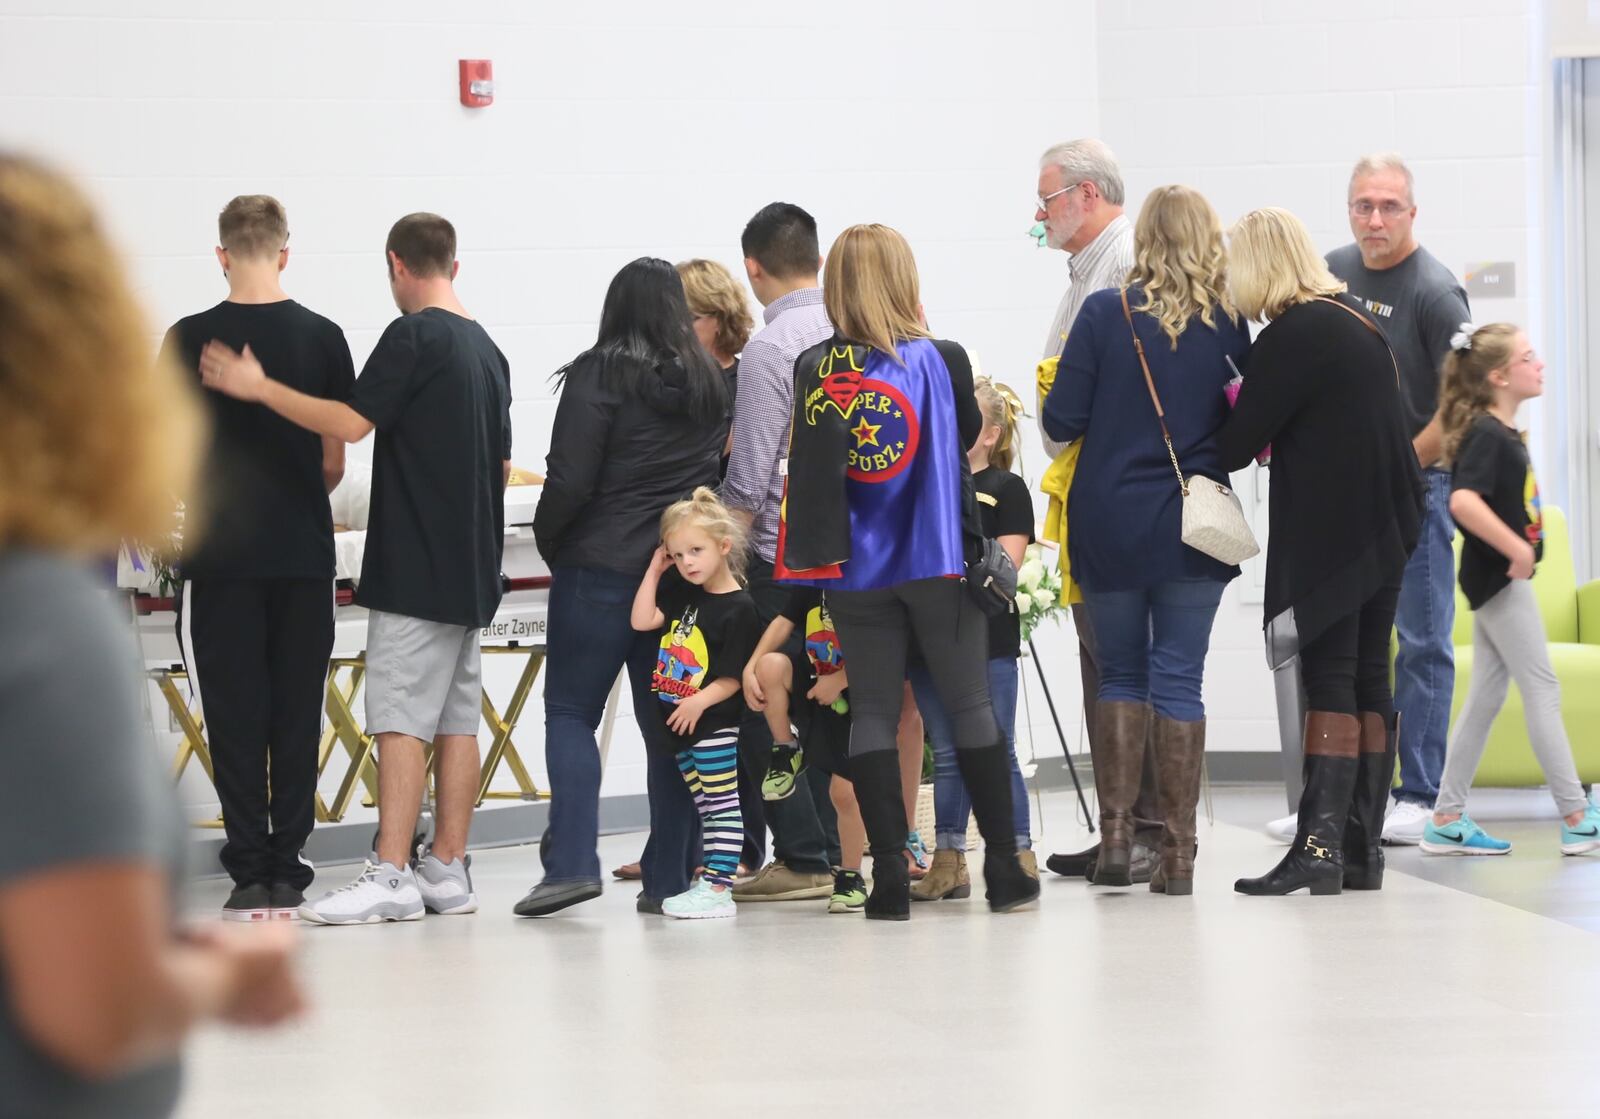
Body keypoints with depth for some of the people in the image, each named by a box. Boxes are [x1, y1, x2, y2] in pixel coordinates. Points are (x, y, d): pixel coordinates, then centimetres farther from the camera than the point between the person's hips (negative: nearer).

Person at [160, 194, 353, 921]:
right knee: (297, 717, 7)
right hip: (305, 554, 2)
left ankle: (251, 874, 0)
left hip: (223, 555, -2)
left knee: (235, 718, 2)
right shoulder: (323, 338, 0)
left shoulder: (191, 340, -6)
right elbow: (334, 460, 5)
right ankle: (287, 873, 8)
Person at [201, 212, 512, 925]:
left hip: (413, 569, -8)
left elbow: (351, 422, -18)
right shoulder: (487, 349, 15)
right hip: (471, 571, 8)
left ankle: (391, 877, -14)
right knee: (455, 717, 9)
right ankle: (447, 871, 10)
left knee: (400, 719, -10)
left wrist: (258, 388, -11)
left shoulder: (413, 337, -11)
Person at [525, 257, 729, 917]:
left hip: (601, 566, -5)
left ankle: (572, 863, -11)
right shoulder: (711, 383, 9)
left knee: (570, 712, 2)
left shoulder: (600, 375, -8)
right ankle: (670, 877, 5)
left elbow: (570, 478, -12)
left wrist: (549, 540, 3)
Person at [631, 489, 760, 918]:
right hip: (678, 724, 8)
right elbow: (642, 621, 1)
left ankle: (718, 888, -5)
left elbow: (732, 677, -15)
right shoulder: (682, 594, 9)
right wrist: (654, 570, 1)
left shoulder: (738, 607, -14)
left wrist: (700, 701, -26)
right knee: (705, 806, 14)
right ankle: (708, 883, 19)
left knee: (722, 803, -4)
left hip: (712, 723, -8)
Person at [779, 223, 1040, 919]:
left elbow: (805, 473, -1)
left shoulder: (814, 373, -5)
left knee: (872, 712, 6)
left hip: (854, 570, 1)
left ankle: (889, 876, 1)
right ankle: (1004, 868, 10)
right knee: (970, 705, 7)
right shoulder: (942, 361, -7)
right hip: (938, 559, -1)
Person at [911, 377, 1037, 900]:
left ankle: (1020, 857, 2)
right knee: (946, 755, 8)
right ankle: (948, 862, 11)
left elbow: (1006, 567, -8)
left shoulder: (1006, 490, 0)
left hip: (987, 640, -5)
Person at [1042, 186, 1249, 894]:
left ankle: (1115, 837, 6)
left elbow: (1062, 421, -7)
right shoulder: (1229, 325, -2)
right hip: (1193, 523, 1)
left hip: (1110, 524, 0)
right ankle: (1177, 853, 2)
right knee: (1179, 681, 4)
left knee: (1120, 674, 13)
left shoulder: (1106, 313, -8)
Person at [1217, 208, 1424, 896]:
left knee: (1330, 683, -10)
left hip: (1328, 530, -8)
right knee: (1369, 683, 8)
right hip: (1386, 525, 8)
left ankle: (1319, 845, -15)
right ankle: (1362, 850, 10)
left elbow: (1238, 443, -12)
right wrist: (1266, 437, 14)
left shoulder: (1292, 337, -14)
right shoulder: (1358, 323, 14)